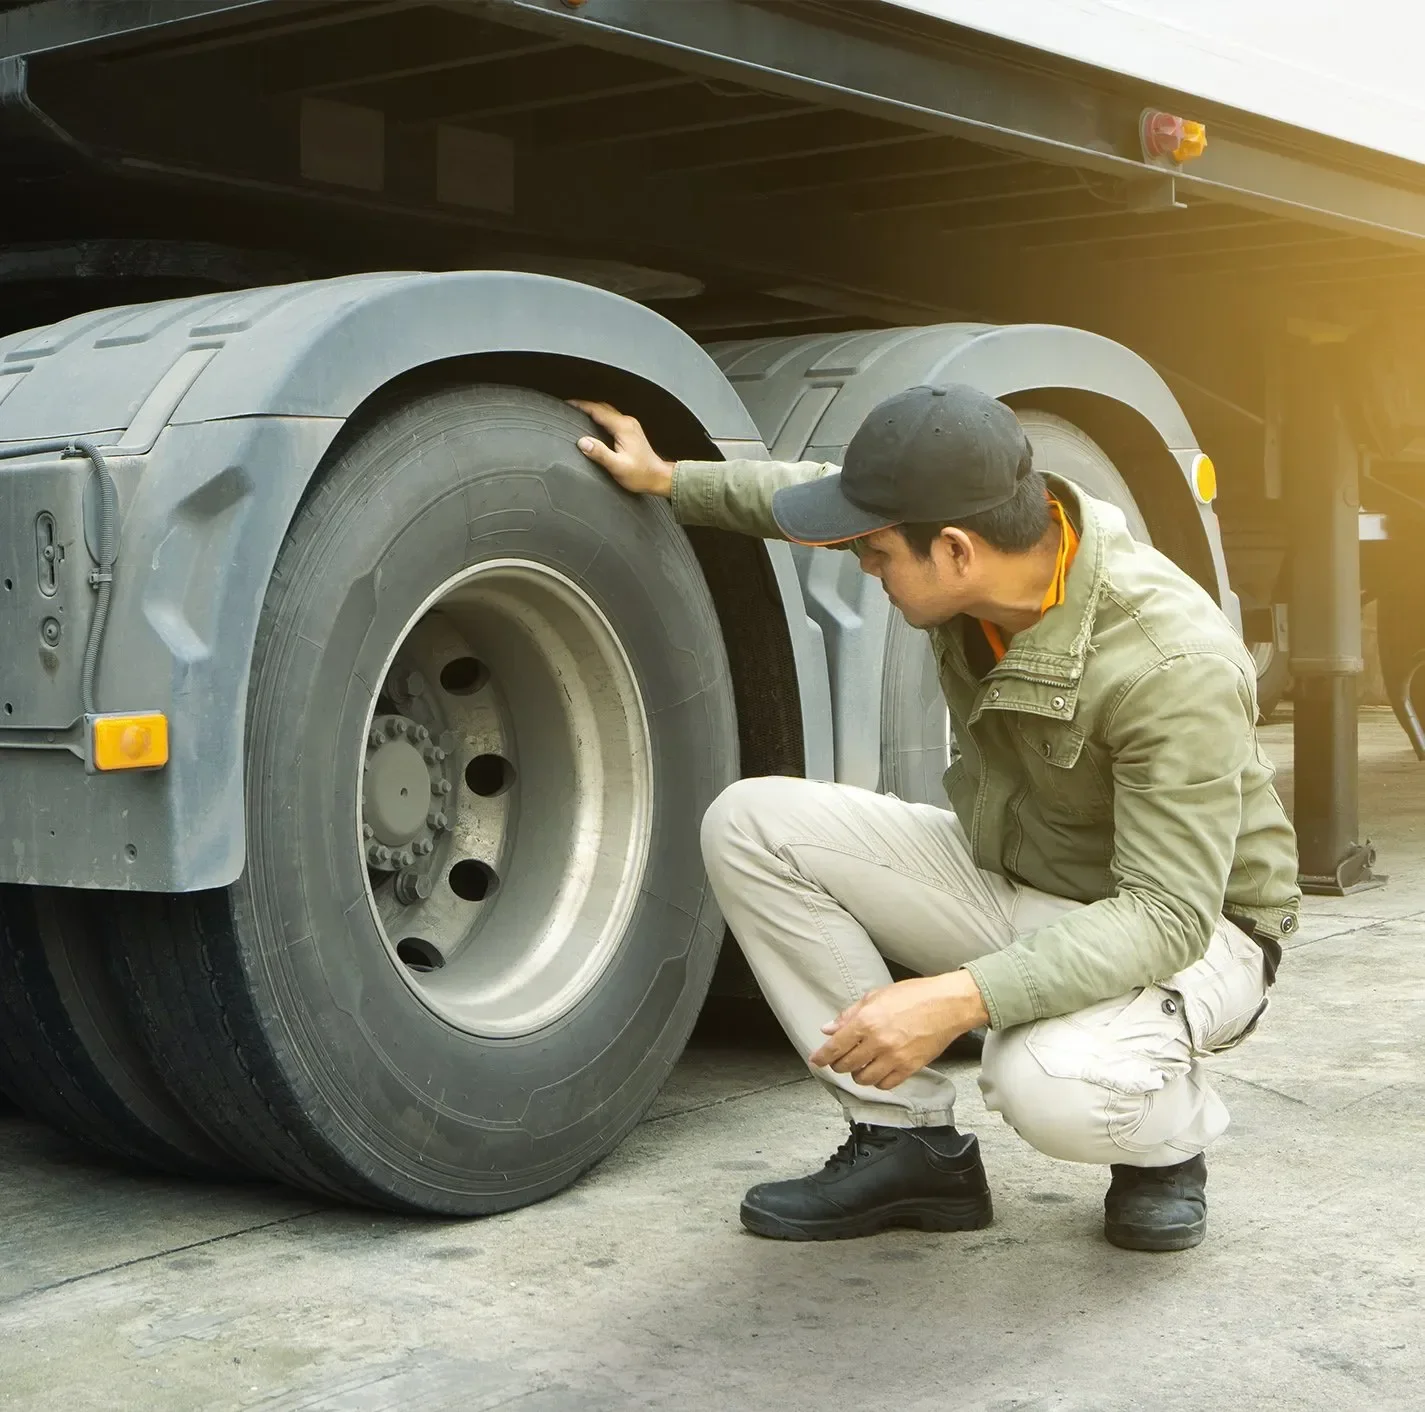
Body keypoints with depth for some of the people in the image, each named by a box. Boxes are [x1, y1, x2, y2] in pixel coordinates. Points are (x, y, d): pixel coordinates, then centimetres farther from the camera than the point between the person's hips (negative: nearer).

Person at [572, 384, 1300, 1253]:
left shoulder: (1176, 666, -34)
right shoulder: (977, 534, -14)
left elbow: (1169, 912, -34)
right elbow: (844, 494, 10)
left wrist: (962, 997, -45)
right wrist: (669, 481, 14)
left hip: (1193, 930, -7)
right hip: (1002, 872, 7)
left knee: (1054, 1083, -39)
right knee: (752, 824, -11)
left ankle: (1169, 1139, 0)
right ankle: (912, 1141, -4)